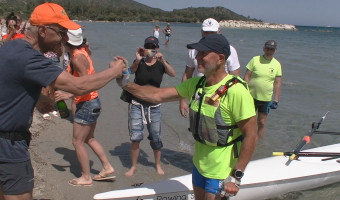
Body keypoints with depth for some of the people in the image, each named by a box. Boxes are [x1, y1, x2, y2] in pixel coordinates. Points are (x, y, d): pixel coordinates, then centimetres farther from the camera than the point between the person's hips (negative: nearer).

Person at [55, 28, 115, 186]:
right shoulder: (80, 51, 6)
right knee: (89, 139, 21)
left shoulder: (77, 57, -21)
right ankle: (107, 167, 26)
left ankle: (85, 177, 15)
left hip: (87, 104, -10)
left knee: (78, 142, 3)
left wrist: (68, 95, -31)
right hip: (90, 103, 10)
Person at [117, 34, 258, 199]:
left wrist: (236, 177, -20)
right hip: (199, 164, 7)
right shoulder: (196, 84, -1)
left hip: (221, 173, -7)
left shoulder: (236, 91, -23)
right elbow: (157, 95, 0)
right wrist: (125, 83, -9)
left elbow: (251, 136, -21)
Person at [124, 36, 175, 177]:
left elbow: (172, 74, -19)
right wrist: (137, 60, -40)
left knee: (156, 138, 6)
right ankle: (133, 166, 11)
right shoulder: (139, 63, 0)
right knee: (135, 137, -8)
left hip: (154, 106, 1)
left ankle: (158, 165, 28)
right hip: (136, 105, 0)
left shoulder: (161, 64, 0)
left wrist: (162, 61, -35)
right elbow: (130, 71, -21)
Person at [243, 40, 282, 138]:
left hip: (266, 99, 2)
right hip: (252, 96, -1)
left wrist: (276, 100, 2)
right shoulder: (255, 60, -4)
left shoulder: (277, 64, 2)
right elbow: (246, 76, -2)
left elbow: (277, 83, 6)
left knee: (261, 123, 8)